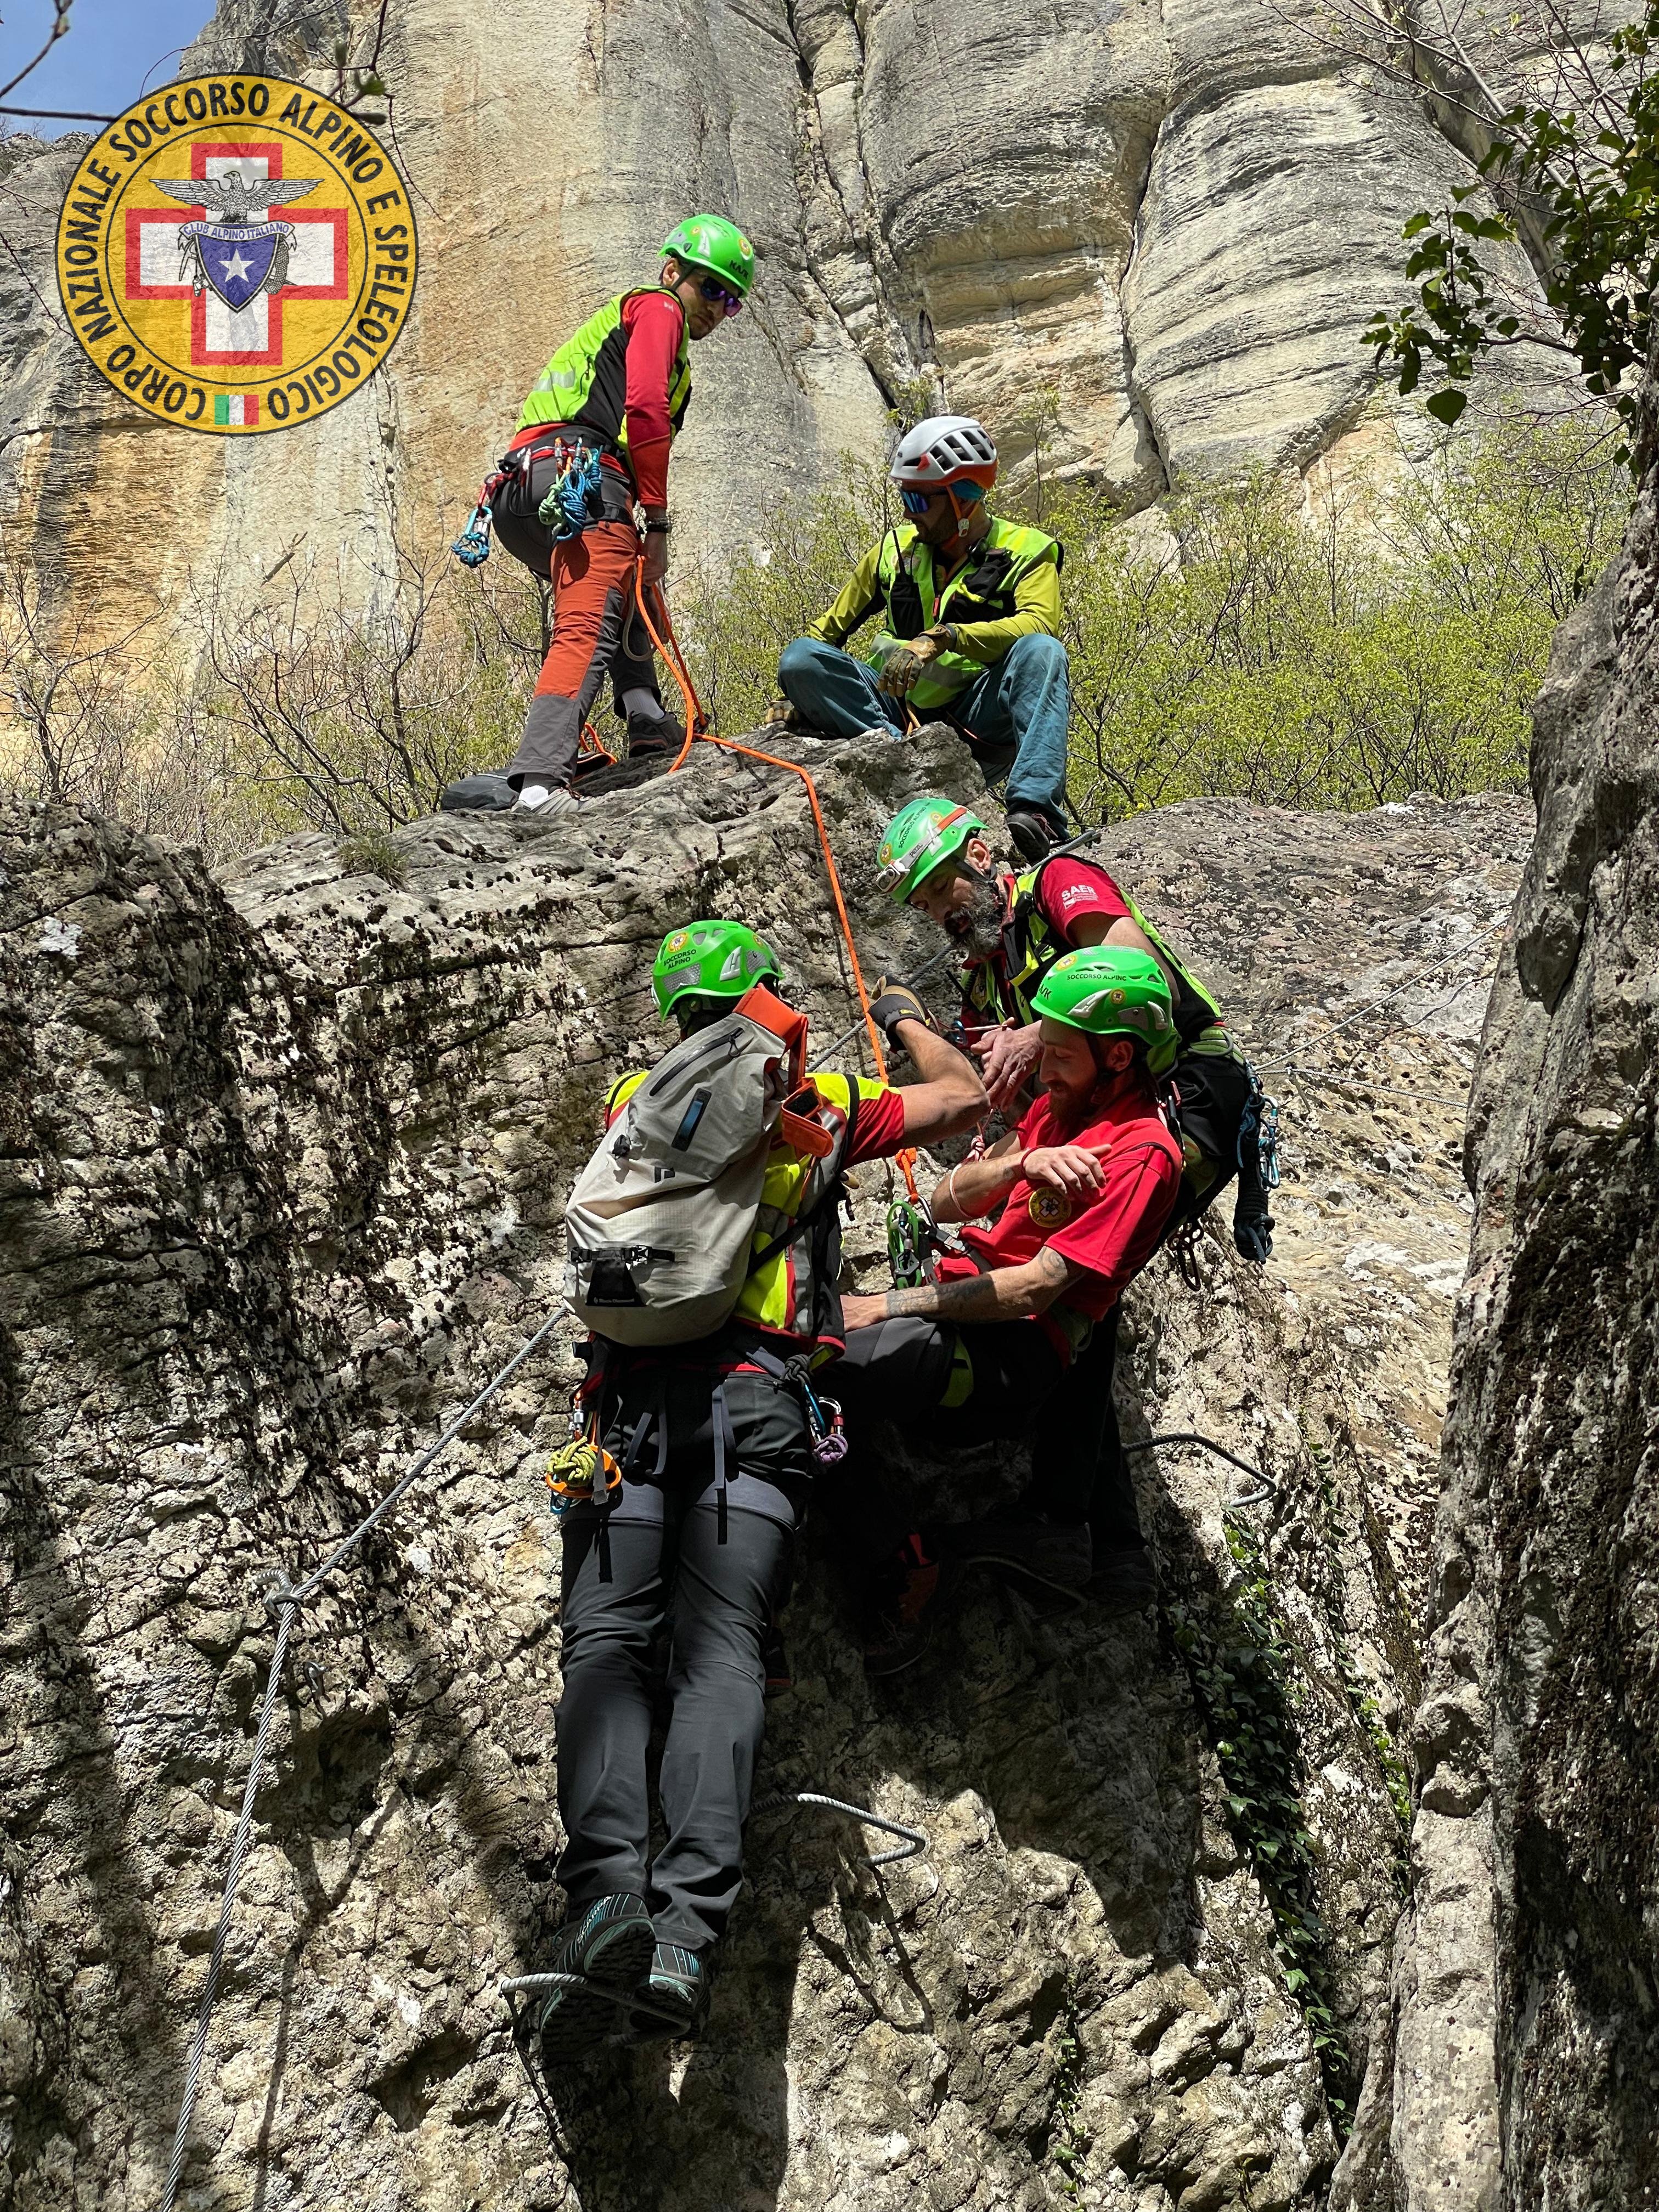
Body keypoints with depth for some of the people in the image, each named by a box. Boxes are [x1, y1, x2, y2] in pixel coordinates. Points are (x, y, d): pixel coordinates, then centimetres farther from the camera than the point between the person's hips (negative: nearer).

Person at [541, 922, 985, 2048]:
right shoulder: (821, 1111, 17)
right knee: (722, 1649, -11)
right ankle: (691, 1919, -30)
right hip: (758, 1394, -1)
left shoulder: (635, 1101, 20)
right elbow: (966, 1096, 31)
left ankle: (608, 1884, -31)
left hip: (631, 1396, 1)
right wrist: (909, 1020, 49)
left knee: (608, 1640, -8)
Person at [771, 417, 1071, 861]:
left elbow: (1040, 623, -20)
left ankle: (1034, 808, -47)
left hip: (977, 719, -3)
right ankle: (894, 745, -37)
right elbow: (832, 627, 22)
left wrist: (943, 637, -32)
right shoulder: (897, 549, 14)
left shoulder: (1025, 552, 1)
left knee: (1042, 652, -33)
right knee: (799, 657, -17)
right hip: (901, 706, 3)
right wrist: (794, 696, 7)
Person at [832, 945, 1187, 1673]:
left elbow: (1036, 1289, -18)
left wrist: (888, 1306, -17)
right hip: (963, 1302, 9)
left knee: (825, 1373, -30)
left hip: (1018, 1353, -9)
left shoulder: (1141, 1154, -11)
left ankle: (911, 1559, -11)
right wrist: (1021, 1163, -7)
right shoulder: (1061, 1105, 16)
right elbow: (947, 1204, 14)